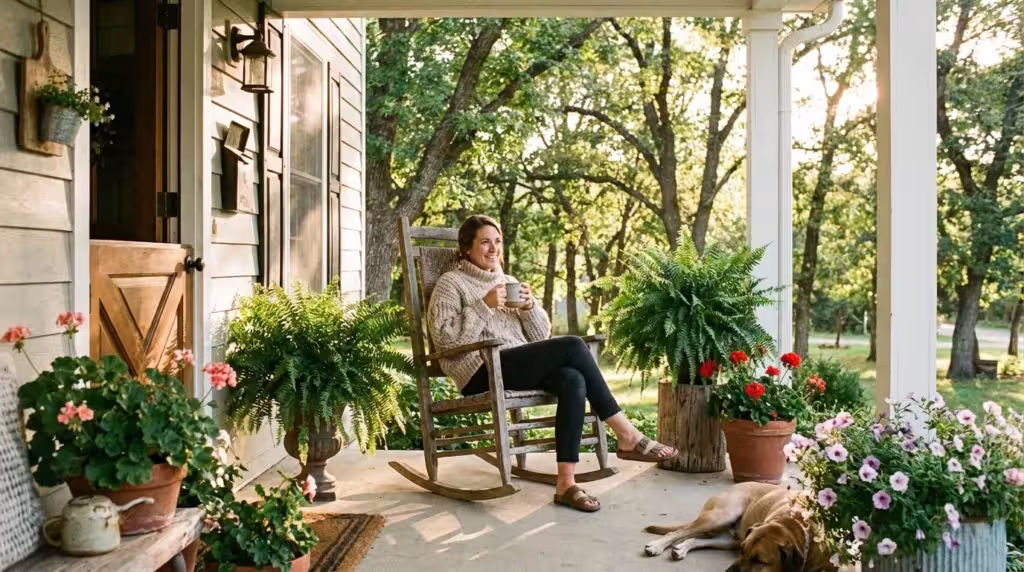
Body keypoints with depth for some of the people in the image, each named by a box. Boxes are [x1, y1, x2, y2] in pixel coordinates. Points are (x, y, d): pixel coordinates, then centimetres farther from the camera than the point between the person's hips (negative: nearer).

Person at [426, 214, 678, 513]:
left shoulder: (509, 282, 23)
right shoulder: (451, 283, 6)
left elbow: (540, 337, 16)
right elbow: (444, 338, -9)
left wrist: (529, 306, -3)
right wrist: (484, 306, -15)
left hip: (519, 367, 6)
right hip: (483, 373, -6)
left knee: (573, 380, -29)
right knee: (572, 346, -24)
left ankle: (566, 484, -31)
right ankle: (626, 435, -18)